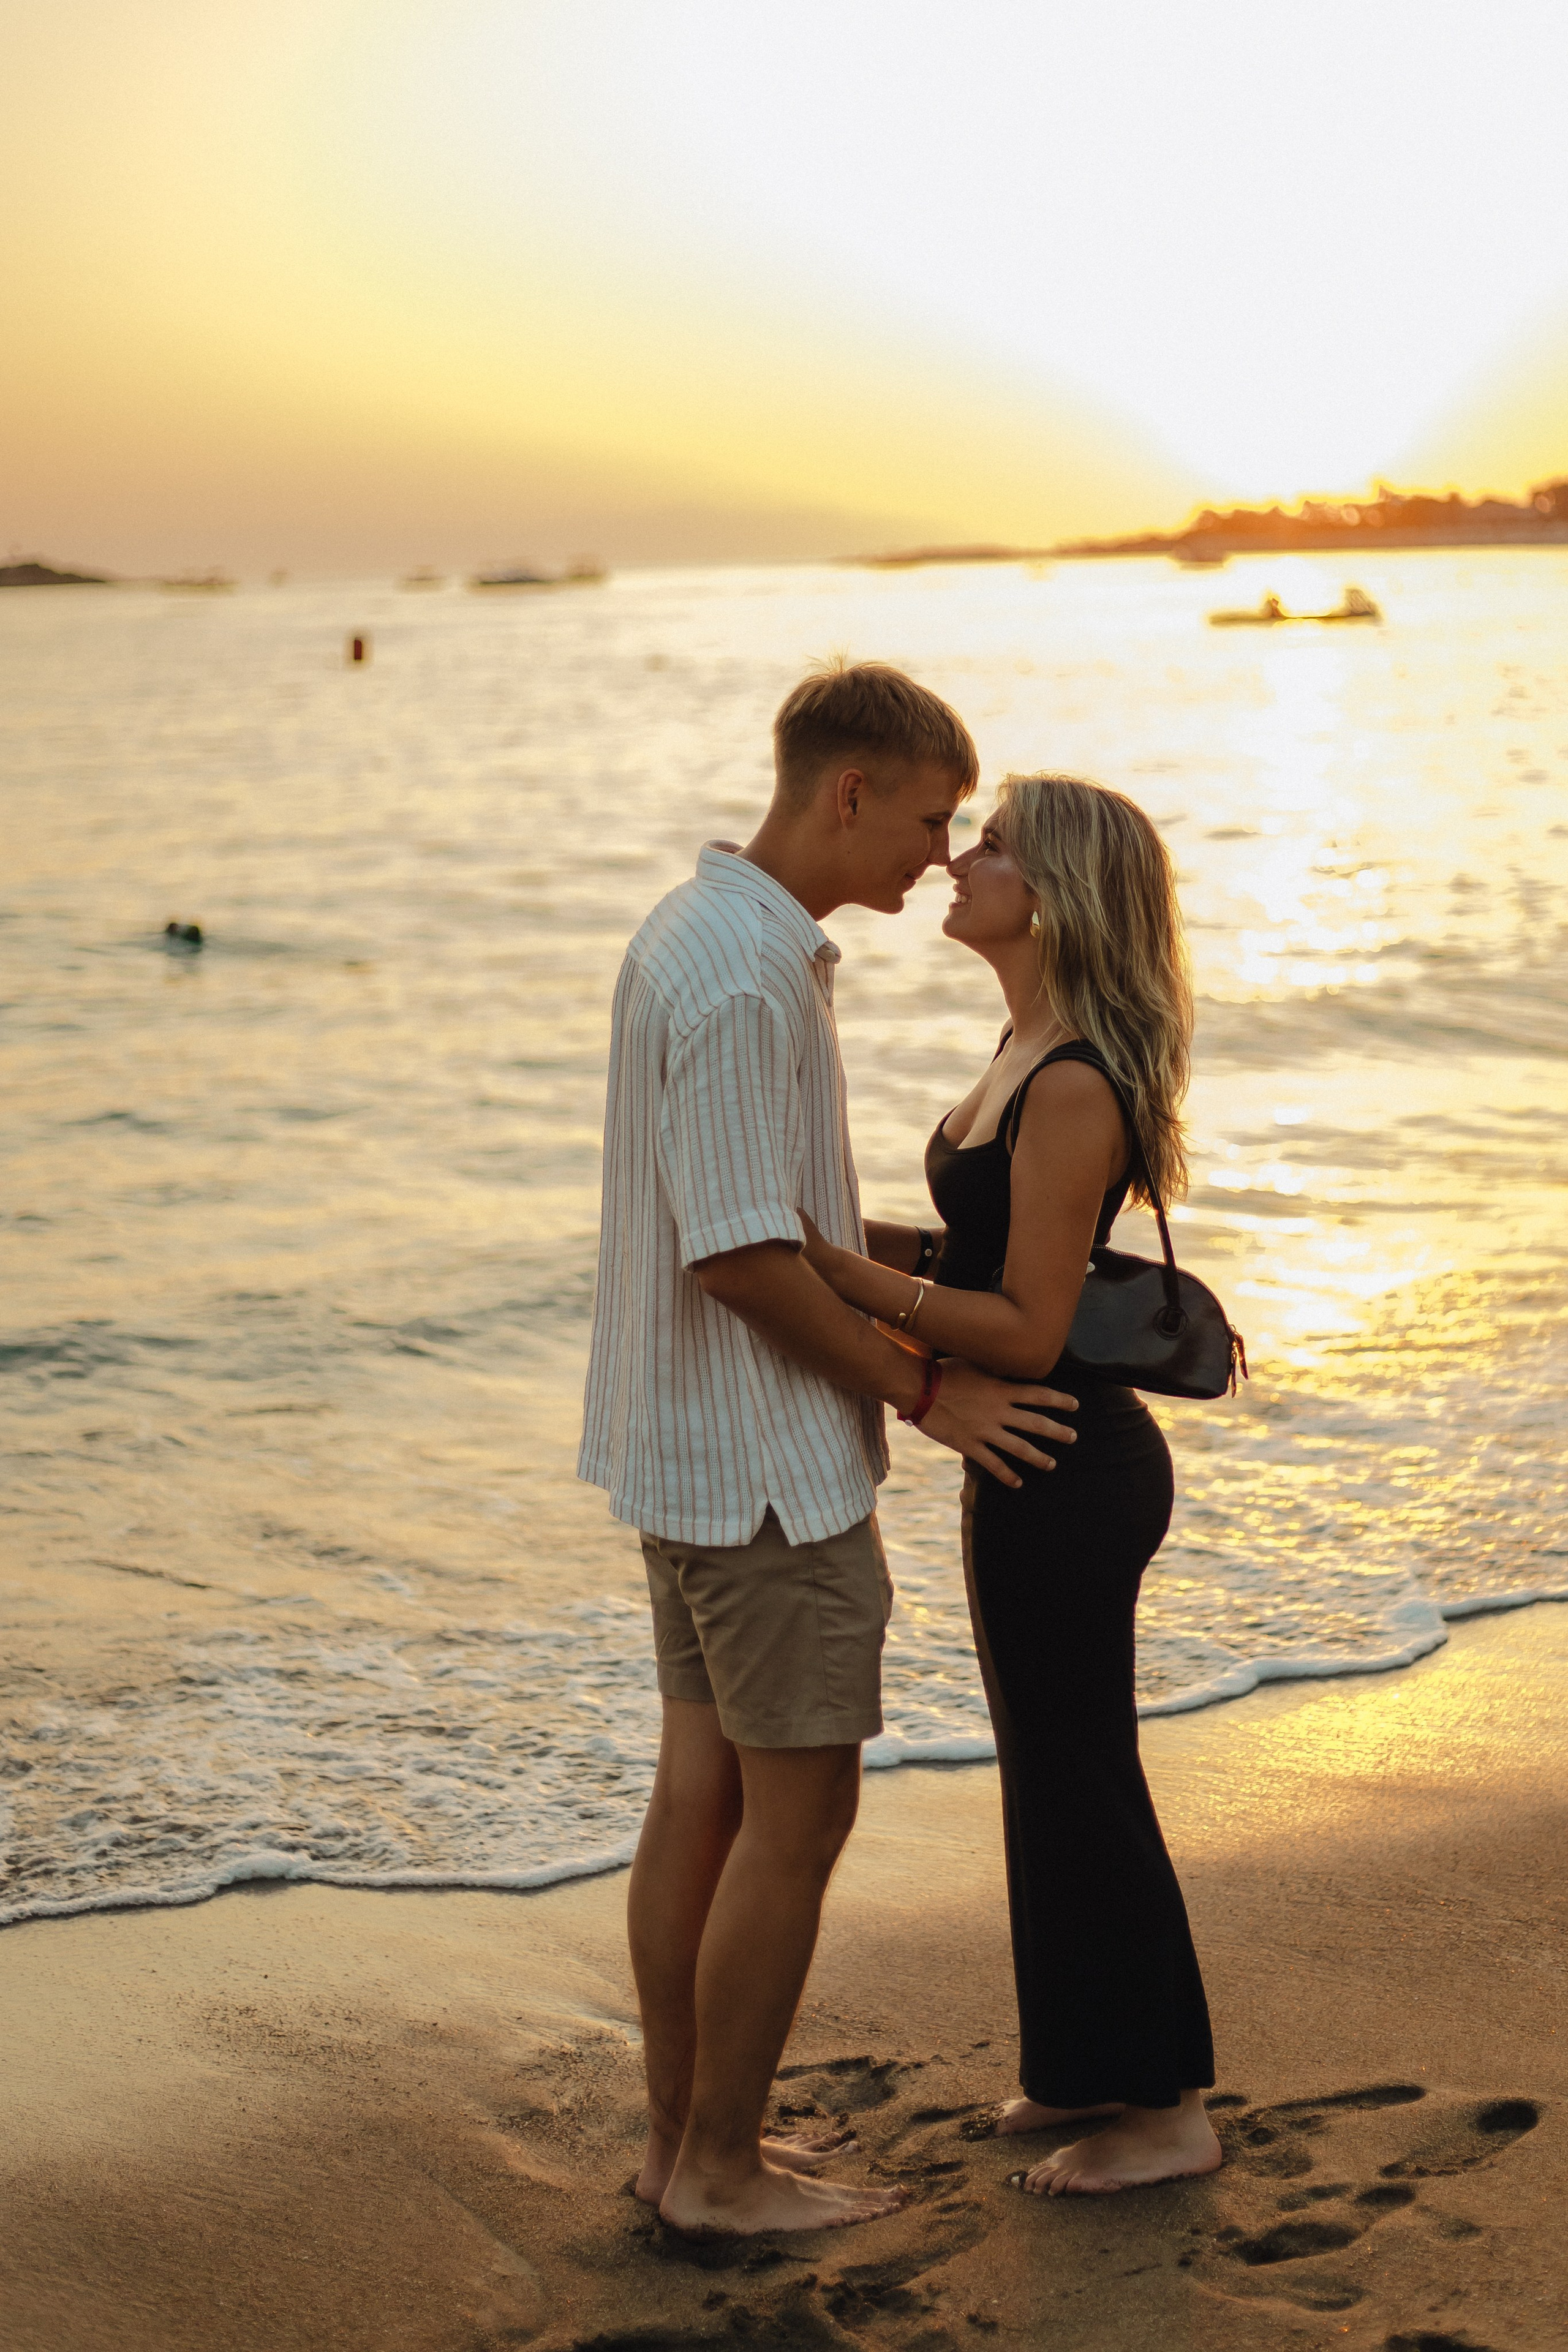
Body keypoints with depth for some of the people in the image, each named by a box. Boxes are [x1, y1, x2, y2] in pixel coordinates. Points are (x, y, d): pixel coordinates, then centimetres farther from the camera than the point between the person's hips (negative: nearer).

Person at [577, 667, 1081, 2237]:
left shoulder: (699, 931, 11)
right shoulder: (744, 976, -22)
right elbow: (745, 1257, -24)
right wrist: (924, 1389, -13)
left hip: (690, 1446, 10)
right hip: (769, 1461, -10)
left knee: (703, 1789, 15)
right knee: (798, 1813, 1)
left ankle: (683, 2137, 25)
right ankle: (722, 2167, 13)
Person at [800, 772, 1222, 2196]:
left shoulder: (1072, 1086, -24)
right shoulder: (1033, 1050, 7)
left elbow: (1029, 1332, -24)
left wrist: (845, 1274, -27)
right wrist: (849, 1259, 6)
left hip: (1068, 1480, -10)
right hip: (1039, 1471, 10)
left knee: (1082, 1785, 4)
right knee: (1056, 1775, 21)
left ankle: (1168, 2111, 19)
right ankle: (1089, 2064, 37)